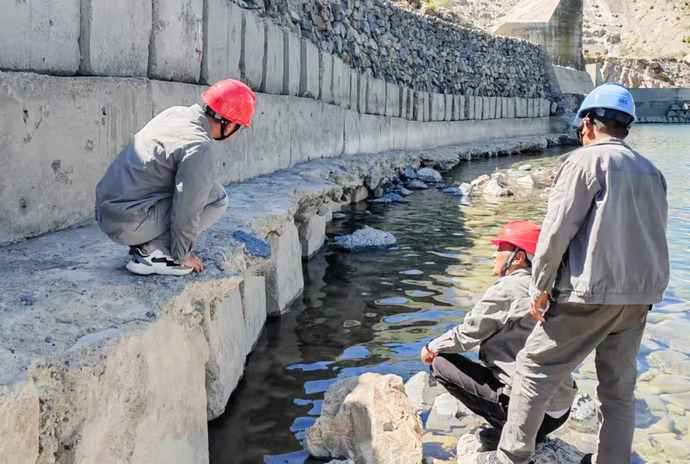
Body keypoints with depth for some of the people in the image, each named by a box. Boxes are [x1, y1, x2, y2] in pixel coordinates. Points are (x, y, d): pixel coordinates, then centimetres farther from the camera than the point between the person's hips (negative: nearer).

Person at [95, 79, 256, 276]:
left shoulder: (175, 112, 7)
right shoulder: (198, 148, -18)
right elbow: (186, 211, -18)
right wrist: (182, 255, -2)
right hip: (129, 225, -9)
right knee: (217, 197, -6)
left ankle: (143, 245, 11)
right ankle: (151, 253, -7)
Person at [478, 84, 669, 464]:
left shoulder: (585, 161, -7)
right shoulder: (651, 172, 14)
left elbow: (557, 230, -14)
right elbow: (654, 236, 17)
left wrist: (540, 287, -7)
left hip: (590, 292, -7)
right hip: (641, 295, 7)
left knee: (534, 368, 4)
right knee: (619, 387, 15)